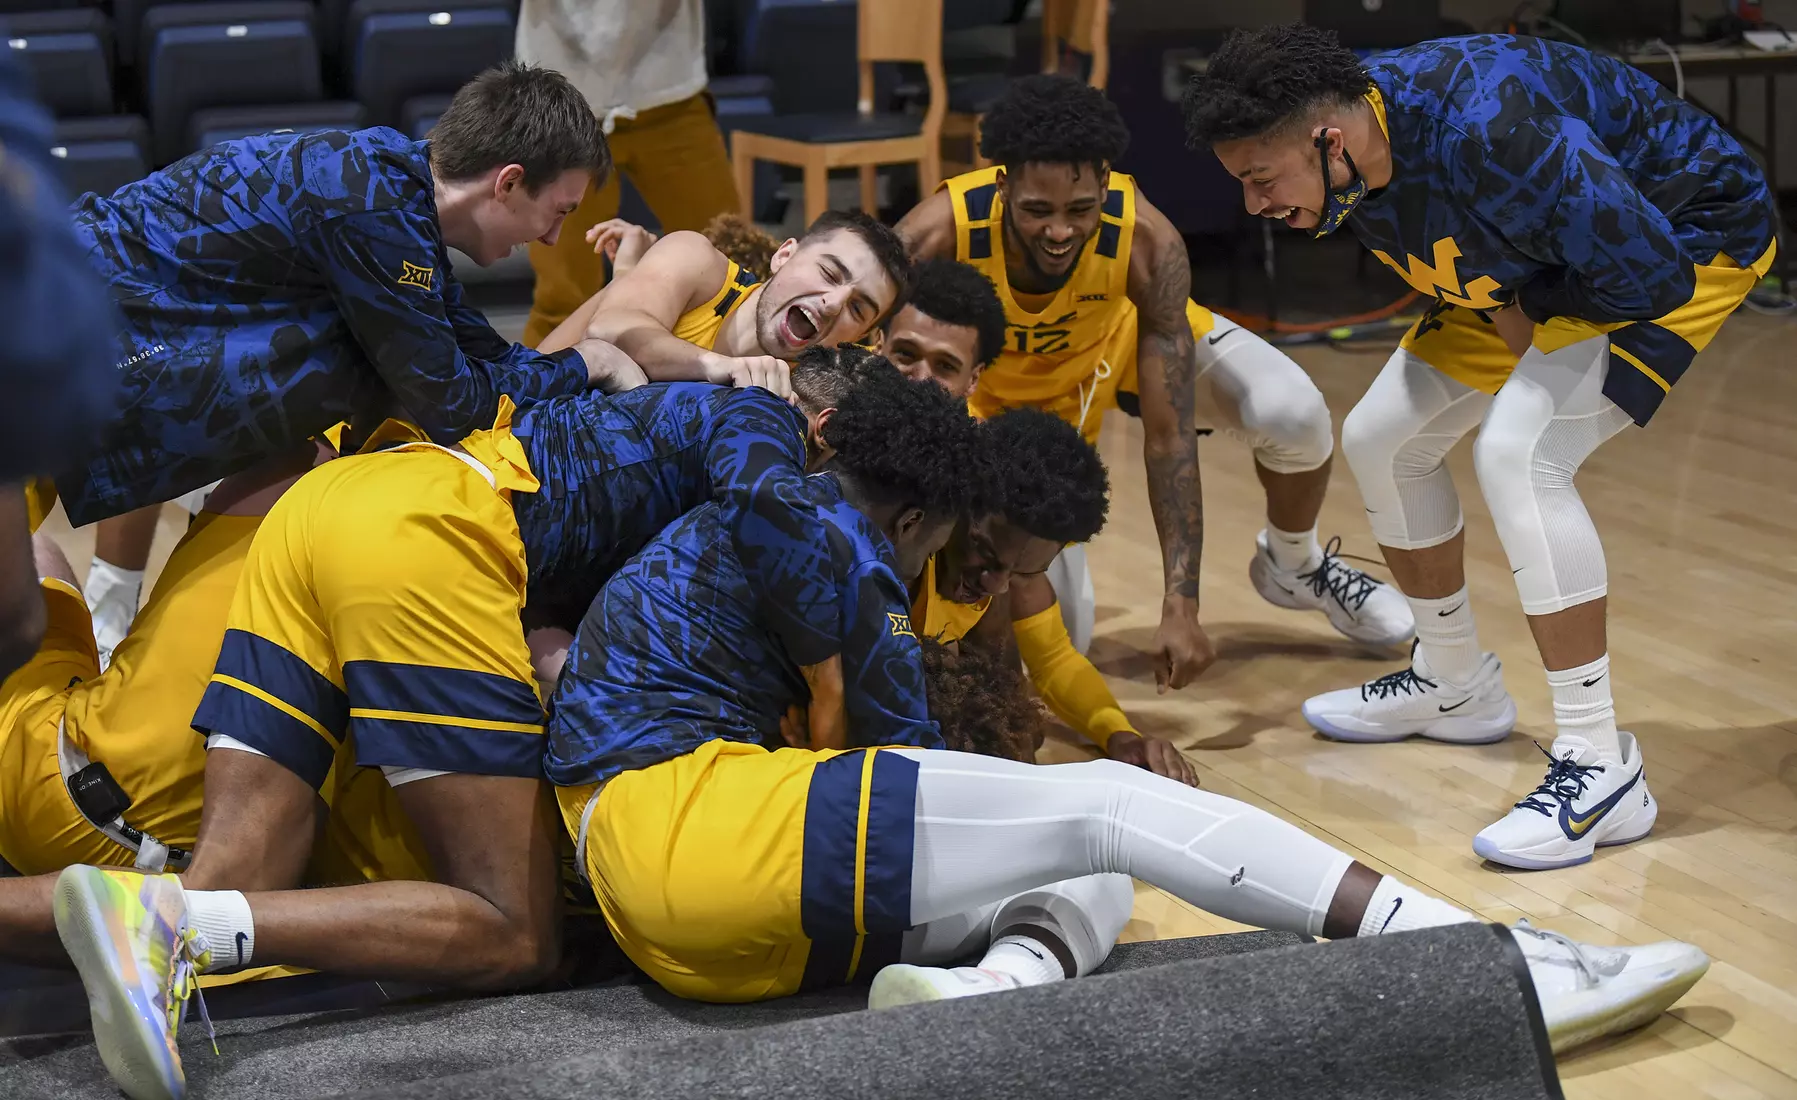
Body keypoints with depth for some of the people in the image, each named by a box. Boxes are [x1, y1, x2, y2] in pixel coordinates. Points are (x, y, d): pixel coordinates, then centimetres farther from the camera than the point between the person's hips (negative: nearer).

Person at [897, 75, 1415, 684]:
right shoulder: (936, 235, -39)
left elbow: (1168, 438, -35)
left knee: (1295, 415, -24)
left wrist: (1181, 607, -39)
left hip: (1129, 329, 1)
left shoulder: (1147, 241, -37)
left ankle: (1295, 567, 8)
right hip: (1005, 382, -1)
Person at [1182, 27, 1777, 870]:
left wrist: (1528, 321, -16)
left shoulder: (1486, 131, -39)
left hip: (1687, 238, -9)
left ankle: (1601, 768, -20)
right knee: (1380, 438, 8)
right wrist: (1502, 311, -7)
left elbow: (1647, 275, -32)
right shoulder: (1353, 168, -12)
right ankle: (1454, 684, 29)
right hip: (1531, 281, 9)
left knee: (1518, 454, -27)